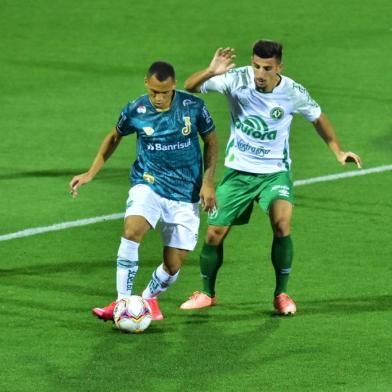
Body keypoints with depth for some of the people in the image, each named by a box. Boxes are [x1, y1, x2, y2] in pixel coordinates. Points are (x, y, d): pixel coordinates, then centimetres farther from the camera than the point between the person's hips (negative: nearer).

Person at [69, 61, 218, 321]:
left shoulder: (193, 107, -9)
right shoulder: (135, 111, -8)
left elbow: (211, 141, 6)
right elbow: (115, 137, 11)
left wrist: (208, 182, -2)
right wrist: (91, 173, 6)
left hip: (186, 195, 0)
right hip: (149, 185, 0)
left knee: (173, 266, -2)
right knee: (132, 230, -31)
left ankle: (149, 297, 30)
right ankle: (122, 303, -26)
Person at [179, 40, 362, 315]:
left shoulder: (293, 93, -13)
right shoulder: (237, 80, -15)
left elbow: (318, 118, 7)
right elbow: (190, 87, -18)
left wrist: (338, 151, 0)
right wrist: (210, 72, -37)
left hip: (275, 171, -1)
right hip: (238, 171, 1)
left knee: (282, 223, -25)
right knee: (215, 233, 0)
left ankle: (281, 294, -8)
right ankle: (207, 293, 25)